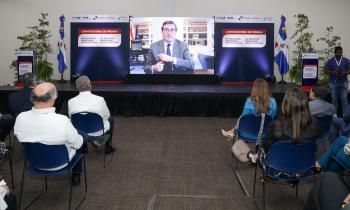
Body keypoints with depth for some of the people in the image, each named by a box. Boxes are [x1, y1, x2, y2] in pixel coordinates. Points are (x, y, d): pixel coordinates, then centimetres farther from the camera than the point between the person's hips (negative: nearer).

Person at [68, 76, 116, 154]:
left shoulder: (71, 101, -15)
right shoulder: (100, 99, -21)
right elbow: (106, 116, -4)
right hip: (98, 133, -2)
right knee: (110, 118, 28)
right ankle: (108, 147, 37)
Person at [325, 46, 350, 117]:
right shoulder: (330, 61, 4)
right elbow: (326, 70, -1)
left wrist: (344, 73, -19)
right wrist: (333, 72, -18)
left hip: (343, 82, 0)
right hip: (333, 83, 0)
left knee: (344, 99, -1)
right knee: (334, 99, 4)